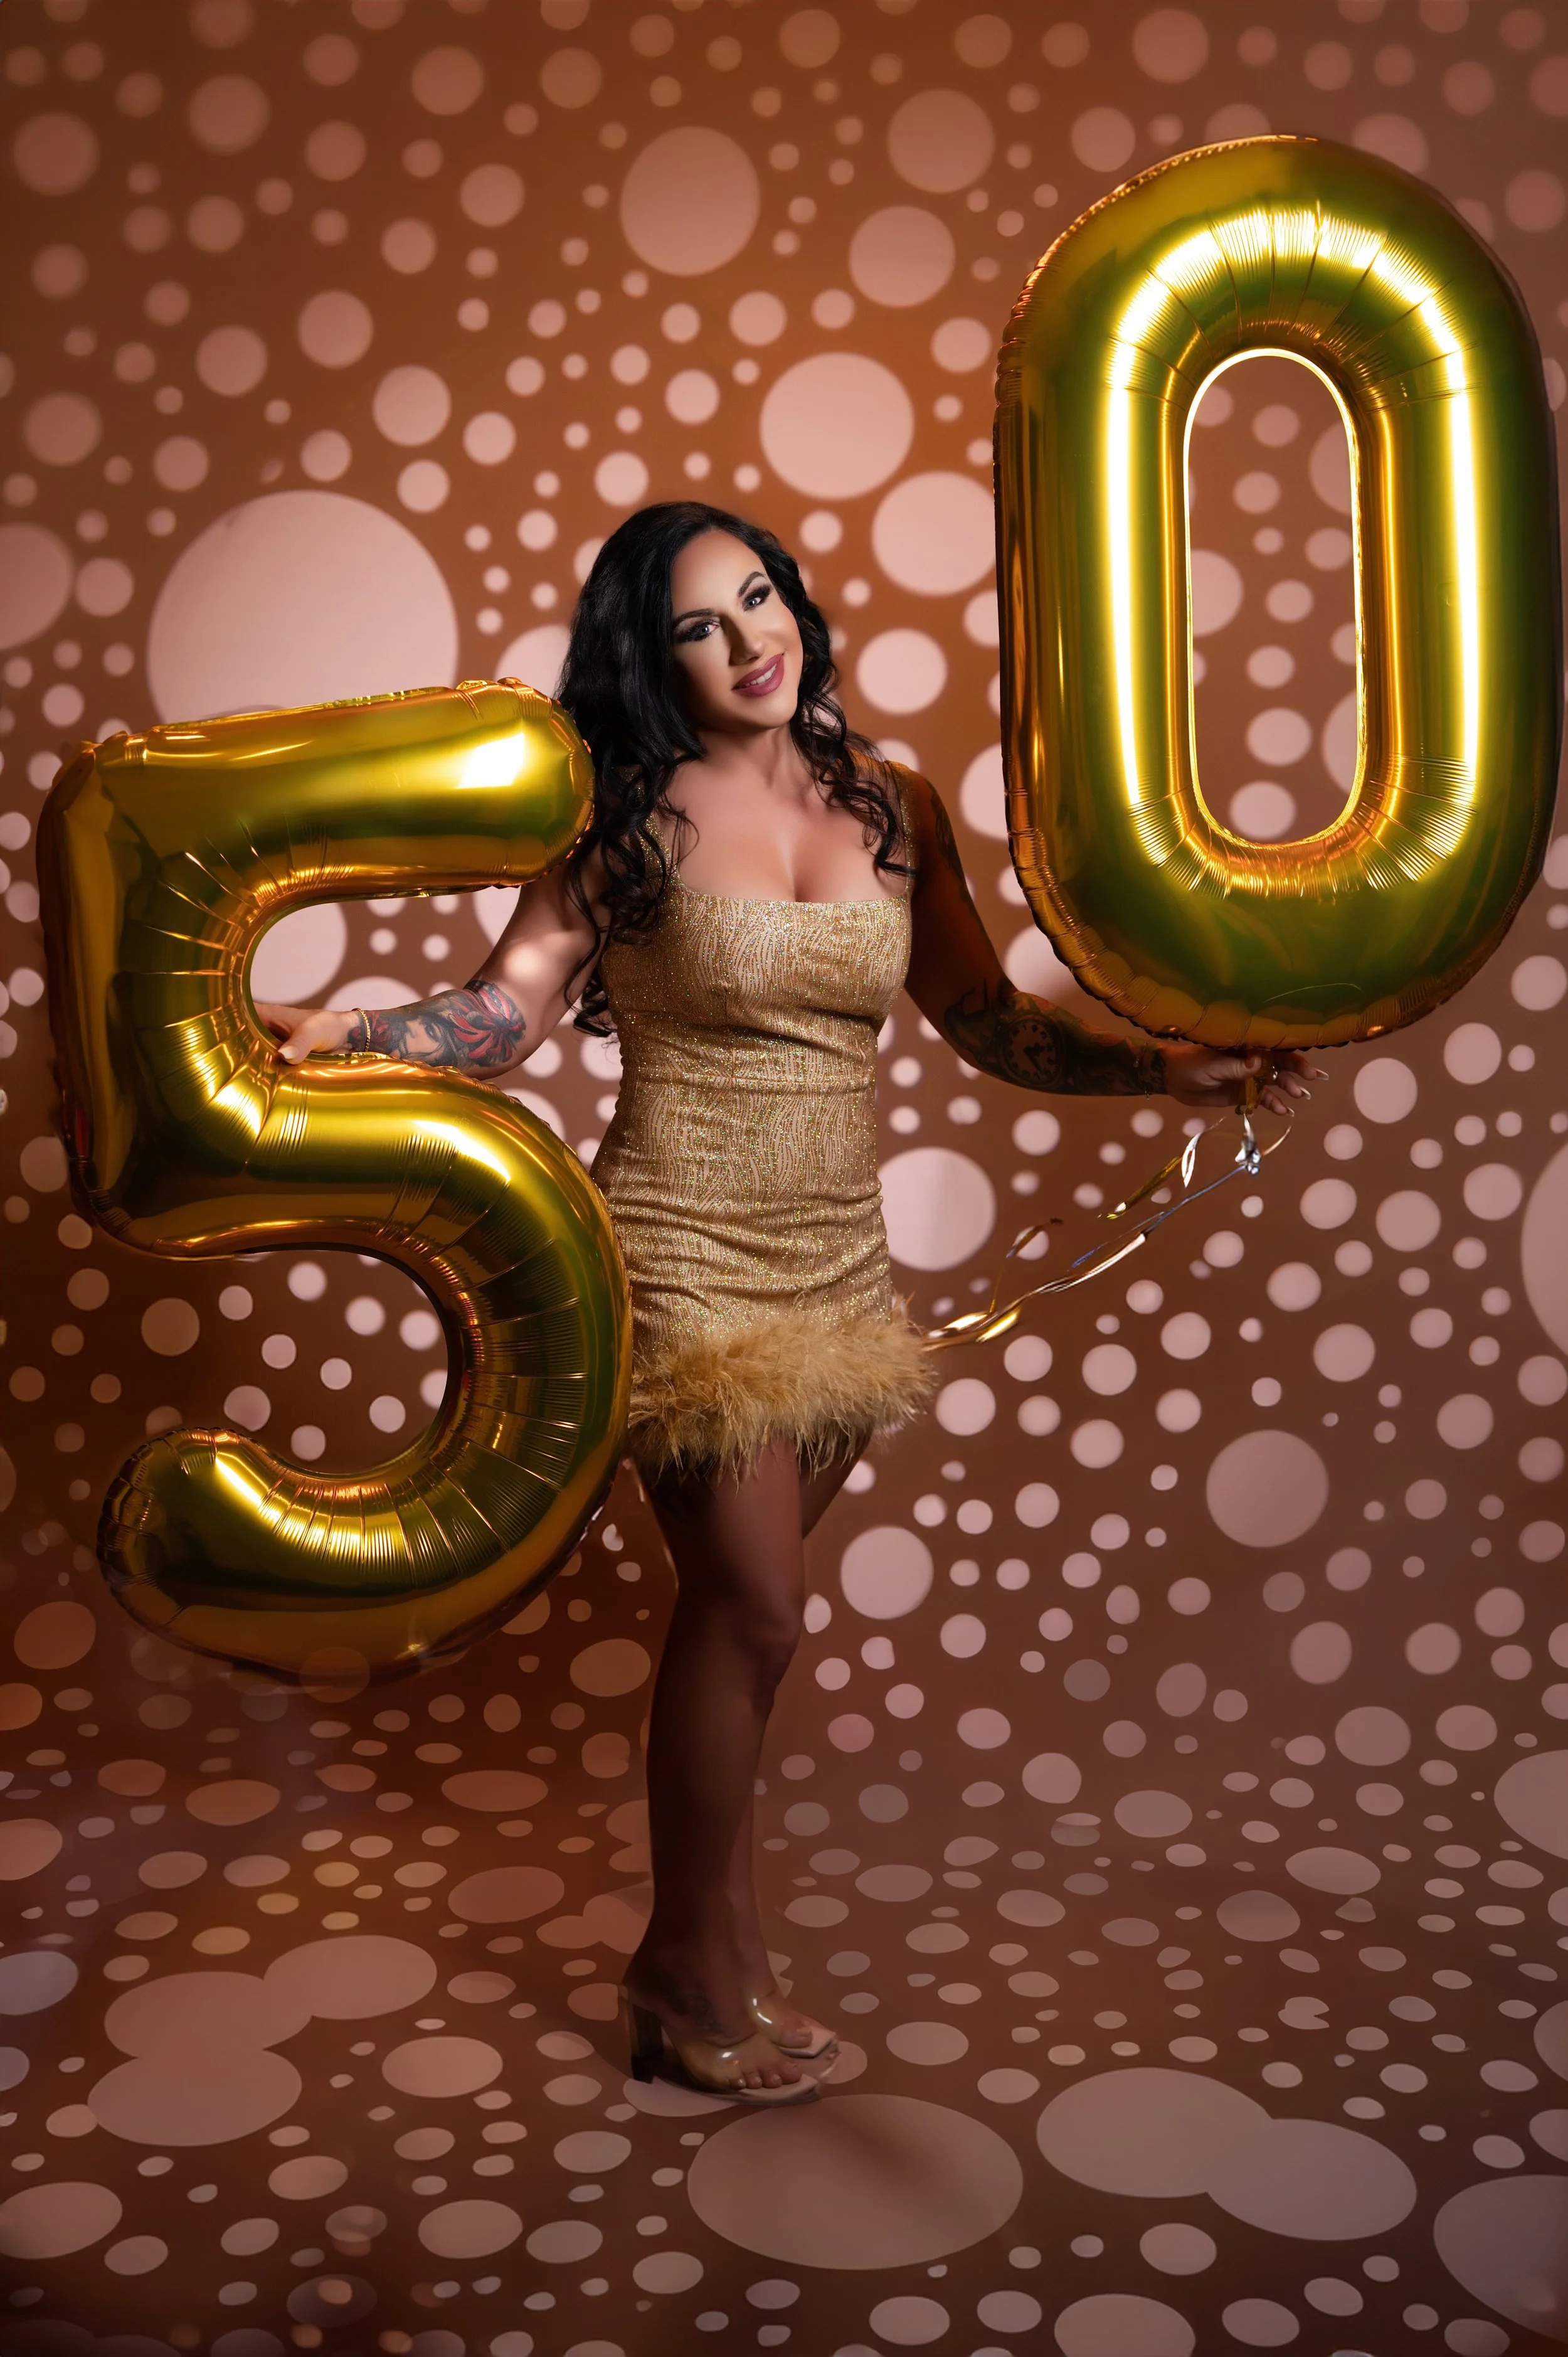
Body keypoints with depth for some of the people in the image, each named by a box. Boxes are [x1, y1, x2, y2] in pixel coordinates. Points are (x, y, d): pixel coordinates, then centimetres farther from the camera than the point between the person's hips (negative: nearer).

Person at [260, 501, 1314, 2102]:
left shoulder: (888, 804, 8)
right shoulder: (629, 816, -2)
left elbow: (991, 1023, 9)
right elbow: (510, 1007, -9)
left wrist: (1164, 1071, -2)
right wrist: (349, 1035, -25)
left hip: (833, 1261, 4)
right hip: (684, 1252, -4)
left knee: (738, 1608, 10)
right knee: (750, 1607, -4)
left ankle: (700, 1948, 27)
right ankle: (696, 1971, 18)